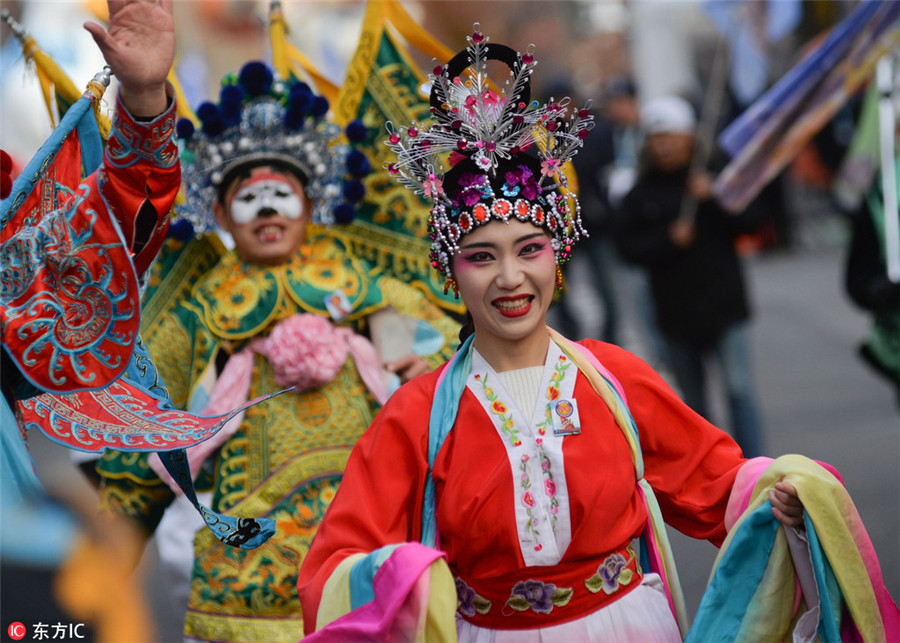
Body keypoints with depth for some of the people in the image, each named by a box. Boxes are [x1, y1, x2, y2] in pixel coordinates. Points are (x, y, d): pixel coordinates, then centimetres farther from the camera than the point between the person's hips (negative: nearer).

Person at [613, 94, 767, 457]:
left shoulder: (714, 174, -1)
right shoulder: (641, 194, 2)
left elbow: (752, 218, -6)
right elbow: (627, 246, -2)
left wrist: (713, 200, -19)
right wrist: (668, 240, -17)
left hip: (725, 306, -2)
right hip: (677, 314, 2)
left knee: (739, 390, -11)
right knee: (694, 401, 14)